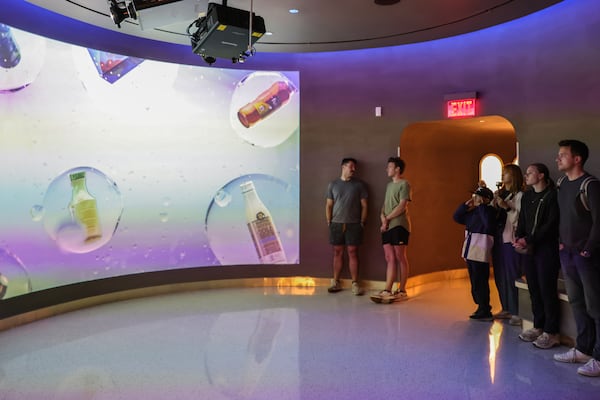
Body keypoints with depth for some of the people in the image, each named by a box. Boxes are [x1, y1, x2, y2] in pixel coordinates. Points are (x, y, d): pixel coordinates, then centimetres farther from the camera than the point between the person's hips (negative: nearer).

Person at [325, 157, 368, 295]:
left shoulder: (359, 184, 4)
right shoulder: (333, 185, 8)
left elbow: (364, 205, 4)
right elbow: (329, 205, 9)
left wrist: (362, 222, -2)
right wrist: (329, 222, 2)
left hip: (353, 224, -1)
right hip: (336, 224, 1)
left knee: (352, 253, -1)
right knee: (338, 253, 6)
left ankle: (355, 283, 6)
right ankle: (336, 282, 13)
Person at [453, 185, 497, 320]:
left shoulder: (490, 211, -9)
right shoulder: (472, 212, 12)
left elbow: (488, 223, -29)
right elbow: (456, 217, 14)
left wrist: (481, 206, -20)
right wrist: (466, 204, 3)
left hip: (480, 253, -8)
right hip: (470, 252, 8)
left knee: (480, 283, -4)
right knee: (475, 283, 15)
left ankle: (484, 312, 6)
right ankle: (482, 308, 26)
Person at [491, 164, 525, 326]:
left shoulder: (519, 195, -7)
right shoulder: (499, 194, 13)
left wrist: (506, 206, -19)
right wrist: (494, 202, -5)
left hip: (511, 239, -7)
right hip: (498, 237, 7)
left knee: (513, 275, -4)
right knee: (500, 275, 13)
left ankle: (517, 312, 5)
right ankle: (506, 308, 25)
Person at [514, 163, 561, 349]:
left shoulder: (552, 196, -8)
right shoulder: (526, 196, 14)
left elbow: (551, 224, -14)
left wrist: (528, 240, -16)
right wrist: (519, 238, -4)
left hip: (547, 249, -6)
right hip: (528, 249, 6)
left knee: (547, 290, -2)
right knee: (533, 289, 9)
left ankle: (551, 332, 7)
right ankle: (538, 326, 21)